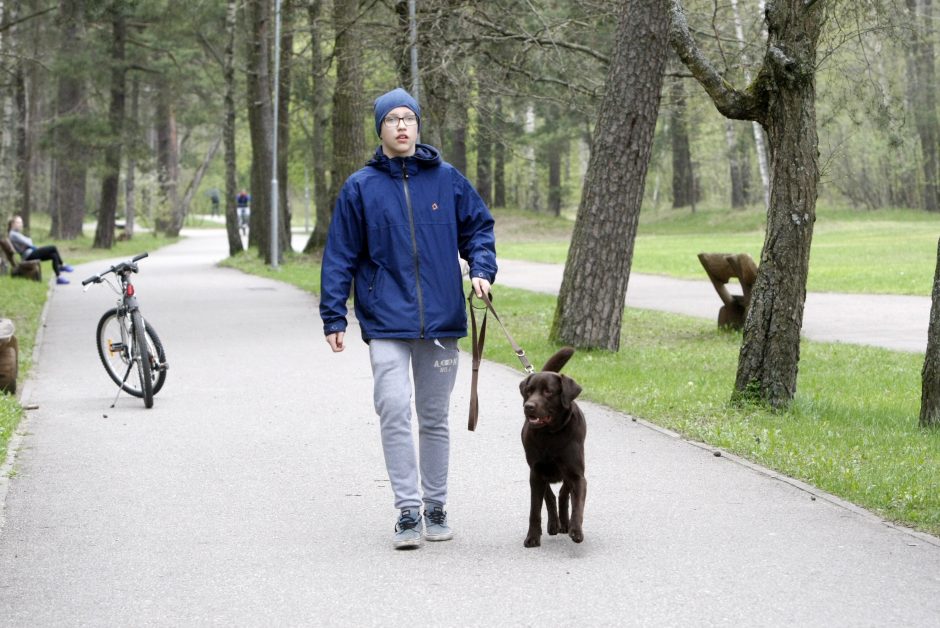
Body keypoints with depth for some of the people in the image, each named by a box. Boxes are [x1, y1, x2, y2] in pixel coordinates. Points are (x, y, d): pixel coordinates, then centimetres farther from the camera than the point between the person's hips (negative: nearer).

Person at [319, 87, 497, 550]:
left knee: (435, 418, 11)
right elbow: (340, 256, 4)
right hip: (386, 322, -2)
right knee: (394, 412, -14)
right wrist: (333, 317, -1)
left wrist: (482, 268, -6)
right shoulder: (360, 188, 2)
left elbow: (478, 227, 13)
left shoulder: (447, 179, 5)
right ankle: (407, 511, -8)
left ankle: (436, 508, 22)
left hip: (441, 321, 2)